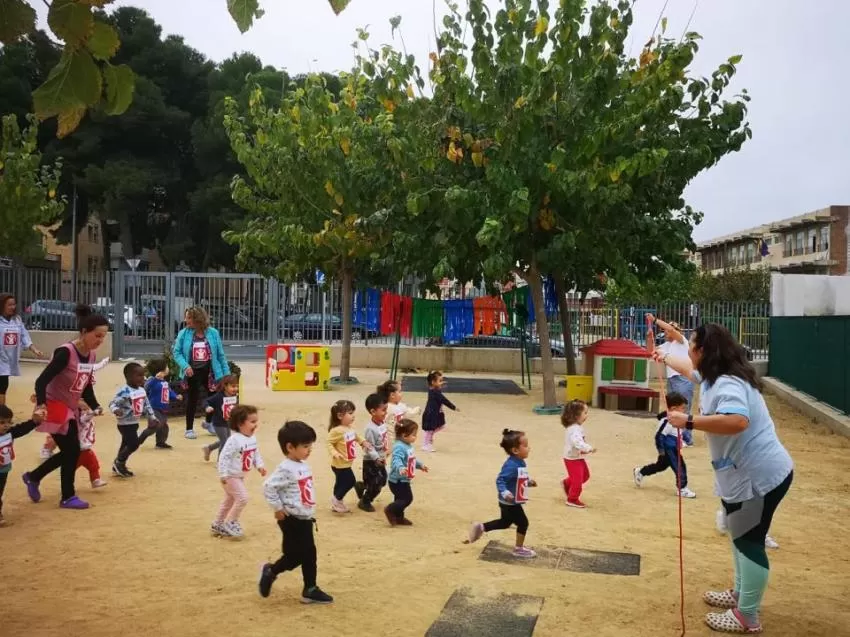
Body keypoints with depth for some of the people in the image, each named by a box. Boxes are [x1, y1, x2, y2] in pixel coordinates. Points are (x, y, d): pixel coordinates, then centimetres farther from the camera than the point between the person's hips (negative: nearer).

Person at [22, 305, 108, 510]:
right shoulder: (65, 352, -23)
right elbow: (42, 381, -27)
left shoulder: (91, 356, 1)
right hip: (54, 408, -8)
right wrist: (41, 404, -40)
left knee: (69, 452, 14)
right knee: (72, 451, -3)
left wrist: (95, 407, 0)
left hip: (71, 409, 8)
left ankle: (33, 477, 35)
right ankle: (68, 498, 13)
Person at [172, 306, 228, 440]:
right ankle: (189, 429, 22)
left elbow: (220, 354, 1)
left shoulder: (213, 333, -3)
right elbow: (177, 352, -4)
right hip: (192, 373, -1)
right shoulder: (184, 333, -5)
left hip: (210, 372, 2)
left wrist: (226, 372, 1)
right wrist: (185, 366, -21)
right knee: (192, 400, 7)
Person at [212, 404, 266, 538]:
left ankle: (218, 525, 34)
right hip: (231, 476, -9)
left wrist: (260, 465, -2)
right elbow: (224, 457, -28)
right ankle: (229, 523, 3)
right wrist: (224, 475, -29)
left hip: (240, 476, 9)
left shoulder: (252, 439, 1)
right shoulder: (234, 440, -27)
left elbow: (256, 453, 13)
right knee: (242, 498, -13)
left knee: (230, 500, 19)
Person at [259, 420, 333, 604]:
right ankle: (270, 572, 21)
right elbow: (268, 487, -25)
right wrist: (278, 508, -19)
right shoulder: (286, 469, -21)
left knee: (309, 554, 11)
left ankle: (310, 590, 19)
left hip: (305, 518, 9)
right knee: (295, 555, -2)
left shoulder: (304, 466, 8)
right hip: (292, 520, -9)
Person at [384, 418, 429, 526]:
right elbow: (396, 460, -41)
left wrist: (420, 465, 37)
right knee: (407, 498, -7)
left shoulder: (408, 446, 10)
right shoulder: (399, 447, -25)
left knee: (401, 498, 18)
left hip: (403, 480, 10)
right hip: (398, 480, -10)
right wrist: (400, 468, -60)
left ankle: (399, 517, 30)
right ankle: (390, 510, 4)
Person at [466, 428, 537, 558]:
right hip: (510, 503, -10)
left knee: (505, 523, 24)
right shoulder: (511, 465, -29)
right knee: (523, 523, 3)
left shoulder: (520, 463, 2)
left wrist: (529, 482, 10)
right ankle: (519, 549, 20)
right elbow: (500, 480, -31)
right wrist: (505, 493, -43)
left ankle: (481, 527, 32)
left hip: (512, 502, 10)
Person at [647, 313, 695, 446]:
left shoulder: (681, 340, -3)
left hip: (683, 379, -8)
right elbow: (651, 351, 21)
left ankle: (687, 439, -5)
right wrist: (650, 337, 6)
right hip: (671, 379, 8)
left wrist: (655, 320, -16)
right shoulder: (666, 345, 18)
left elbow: (670, 328, -19)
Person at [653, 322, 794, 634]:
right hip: (745, 472, 11)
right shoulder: (715, 375, 7)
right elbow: (690, 369, 31)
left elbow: (737, 421, -45)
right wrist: (665, 357, 46)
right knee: (740, 536, 24)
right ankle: (740, 594, 40)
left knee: (748, 541, -1)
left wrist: (689, 421, -38)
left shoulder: (727, 384, -26)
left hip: (760, 475, -11)